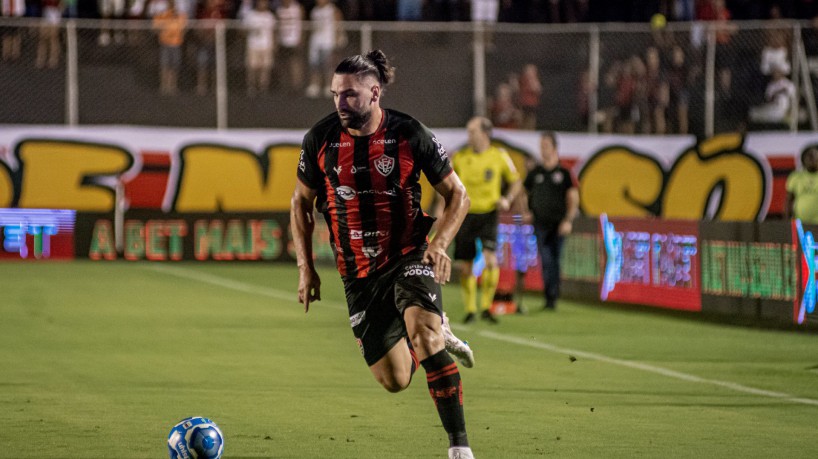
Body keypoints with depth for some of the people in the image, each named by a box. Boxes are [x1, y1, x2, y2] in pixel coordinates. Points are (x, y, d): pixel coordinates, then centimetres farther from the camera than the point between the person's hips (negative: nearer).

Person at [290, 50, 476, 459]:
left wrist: (439, 244, -18)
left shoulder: (409, 134, -10)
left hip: (408, 257, -3)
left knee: (423, 331, -32)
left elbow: (456, 195, -1)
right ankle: (438, 336, 36)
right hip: (359, 273, 3)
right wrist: (306, 267, 3)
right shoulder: (320, 139, -4)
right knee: (394, 380, 1)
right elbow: (301, 202, 10)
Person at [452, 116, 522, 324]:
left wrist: (507, 199, -7)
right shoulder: (460, 157, 3)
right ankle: (470, 309, 19)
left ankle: (486, 306, -6)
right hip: (465, 215, 2)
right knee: (466, 266, 2)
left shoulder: (499, 156, -1)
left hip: (488, 214, -2)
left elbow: (515, 182, 11)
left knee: (490, 259, -20)